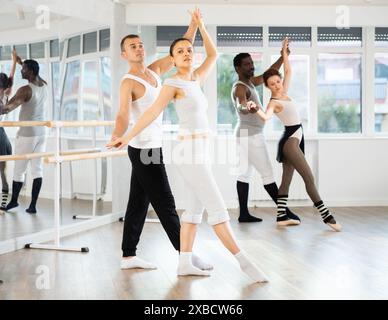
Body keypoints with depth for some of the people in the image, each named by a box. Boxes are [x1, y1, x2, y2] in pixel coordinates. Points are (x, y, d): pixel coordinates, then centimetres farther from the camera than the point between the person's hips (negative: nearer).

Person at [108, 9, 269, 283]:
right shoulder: (173, 83, -8)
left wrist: (201, 26, 18)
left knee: (195, 208, 8)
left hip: (199, 152, 8)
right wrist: (126, 138, -15)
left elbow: (213, 54, 22)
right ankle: (244, 262, -5)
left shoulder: (196, 80, 13)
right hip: (191, 153, -8)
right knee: (217, 208, -7)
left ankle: (185, 263, 12)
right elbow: (153, 112, -12)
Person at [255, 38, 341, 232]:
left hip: (296, 139, 9)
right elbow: (266, 116, -36)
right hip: (290, 140, -9)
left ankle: (281, 216, 11)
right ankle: (326, 216, -13)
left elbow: (288, 71, 19)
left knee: (287, 180, 8)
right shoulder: (273, 102, -15)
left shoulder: (284, 93, 8)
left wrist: (284, 53, 16)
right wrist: (256, 110, -55)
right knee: (309, 178, -12)